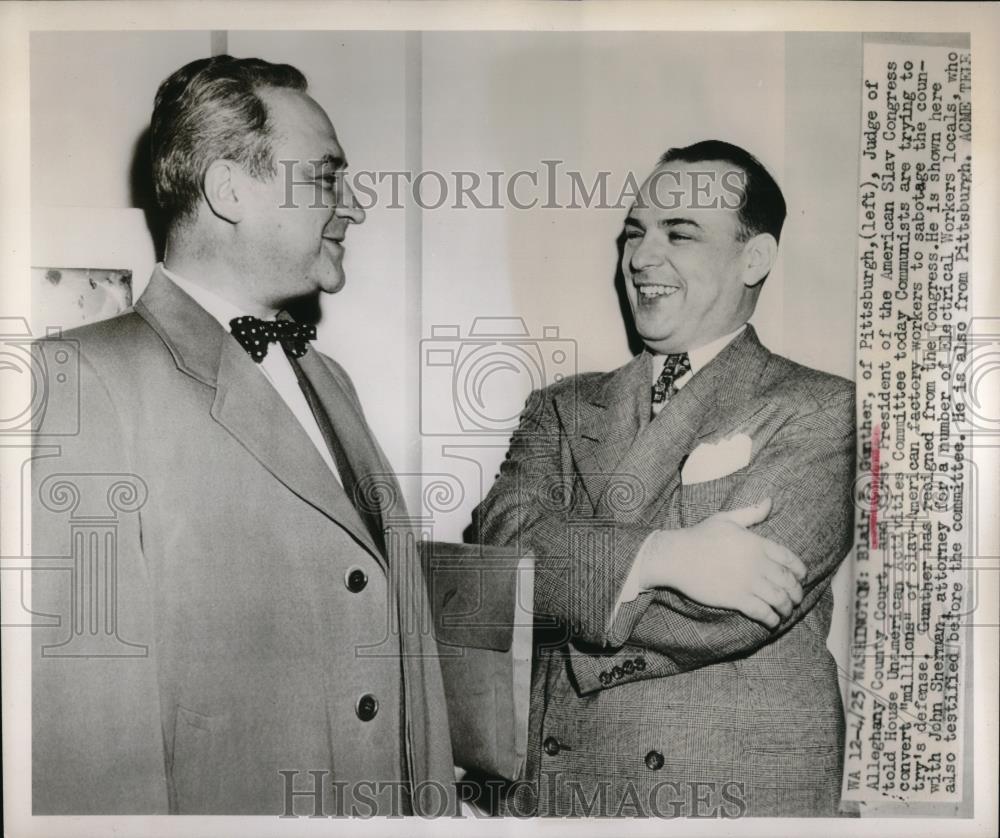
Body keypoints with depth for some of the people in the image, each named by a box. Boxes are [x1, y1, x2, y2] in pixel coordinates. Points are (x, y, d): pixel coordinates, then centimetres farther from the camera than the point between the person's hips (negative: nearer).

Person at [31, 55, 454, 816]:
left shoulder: (329, 380, 9)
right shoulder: (89, 382, -15)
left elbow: (392, 634, 7)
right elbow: (83, 715, -19)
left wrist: (435, 798, 6)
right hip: (223, 799, -6)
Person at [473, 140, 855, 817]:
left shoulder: (824, 411, -9)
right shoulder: (562, 408, 4)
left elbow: (720, 618, -18)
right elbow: (501, 539, -12)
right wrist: (658, 554, -26)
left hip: (742, 790, -3)